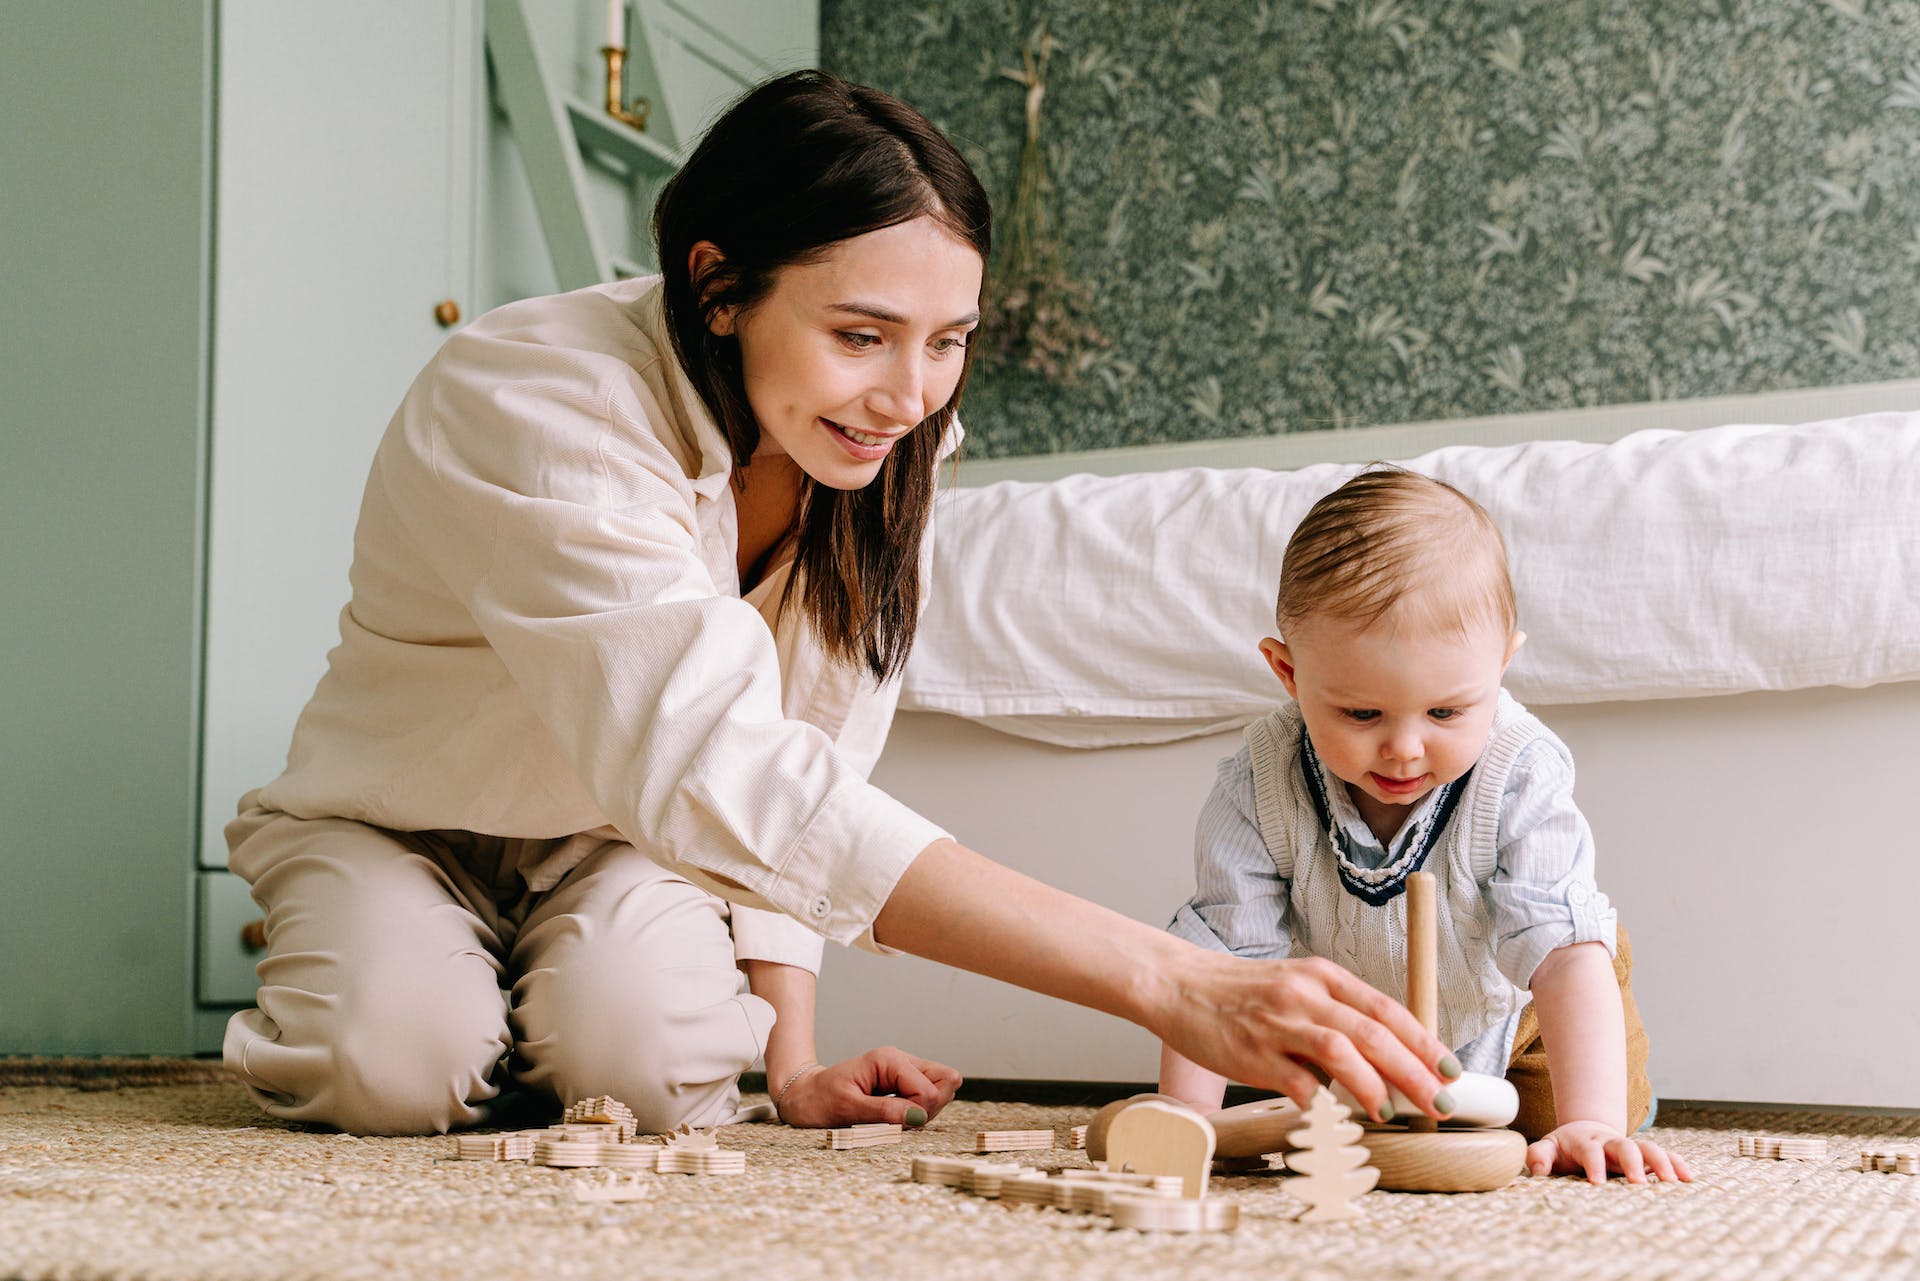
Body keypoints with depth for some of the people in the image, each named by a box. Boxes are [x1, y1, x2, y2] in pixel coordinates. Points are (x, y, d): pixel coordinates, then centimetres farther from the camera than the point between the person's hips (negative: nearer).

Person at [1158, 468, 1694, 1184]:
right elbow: (1221, 952, -28)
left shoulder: (1520, 779, -38)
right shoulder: (1259, 790, -34)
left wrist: (1591, 1125, -53)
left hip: (1504, 1012, -1)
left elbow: (1564, 951, -41)